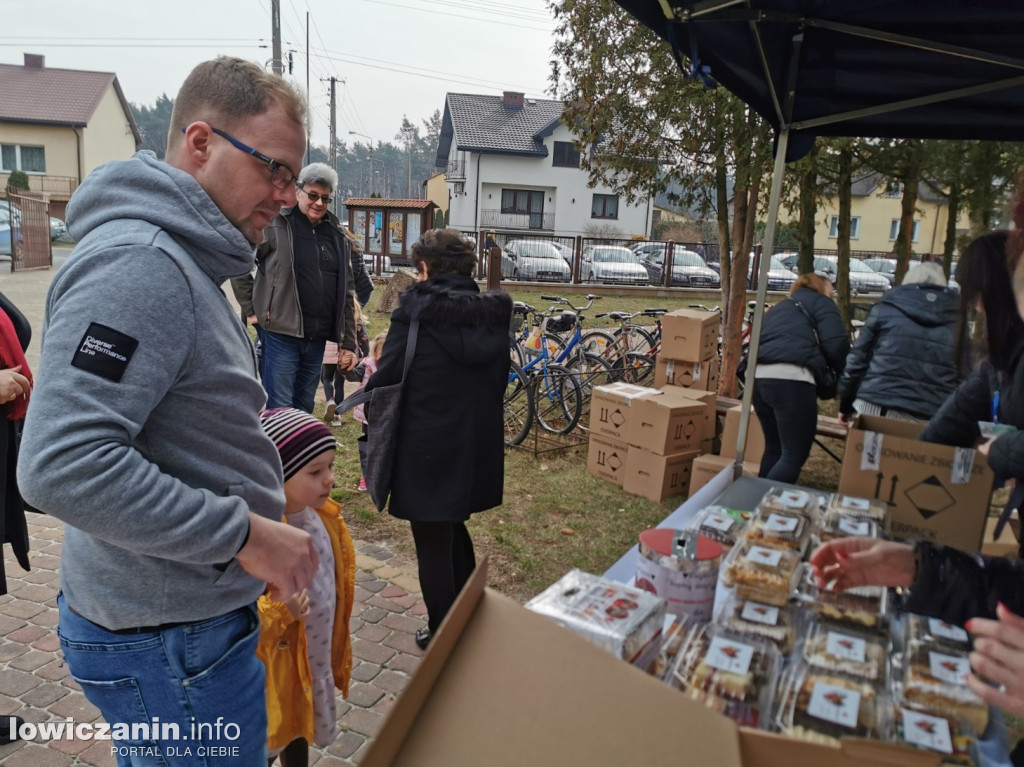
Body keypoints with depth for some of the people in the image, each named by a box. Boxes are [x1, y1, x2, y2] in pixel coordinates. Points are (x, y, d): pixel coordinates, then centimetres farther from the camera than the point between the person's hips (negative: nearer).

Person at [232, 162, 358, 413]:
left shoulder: (337, 235, 10)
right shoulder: (275, 225, -4)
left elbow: (346, 293, 11)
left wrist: (348, 343, 8)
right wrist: (252, 308, -3)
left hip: (317, 339, 5)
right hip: (281, 334, -5)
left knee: (305, 409, 15)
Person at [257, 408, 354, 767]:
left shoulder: (322, 514, -6)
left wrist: (337, 649, 16)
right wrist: (278, 611, -40)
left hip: (315, 658, 6)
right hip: (275, 666, -6)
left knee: (298, 730, 28)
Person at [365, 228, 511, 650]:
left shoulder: (415, 311, -16)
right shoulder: (494, 313, 1)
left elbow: (386, 376, -15)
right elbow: (499, 379, 8)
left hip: (427, 447, -6)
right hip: (479, 443, 6)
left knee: (433, 545, 11)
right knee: (454, 528, 27)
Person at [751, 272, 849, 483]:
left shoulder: (778, 308, 34)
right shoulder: (820, 303, 14)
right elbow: (835, 344, -1)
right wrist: (846, 374, 17)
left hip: (759, 378, 8)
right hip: (790, 379, -7)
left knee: (774, 448, 20)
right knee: (795, 455, -2)